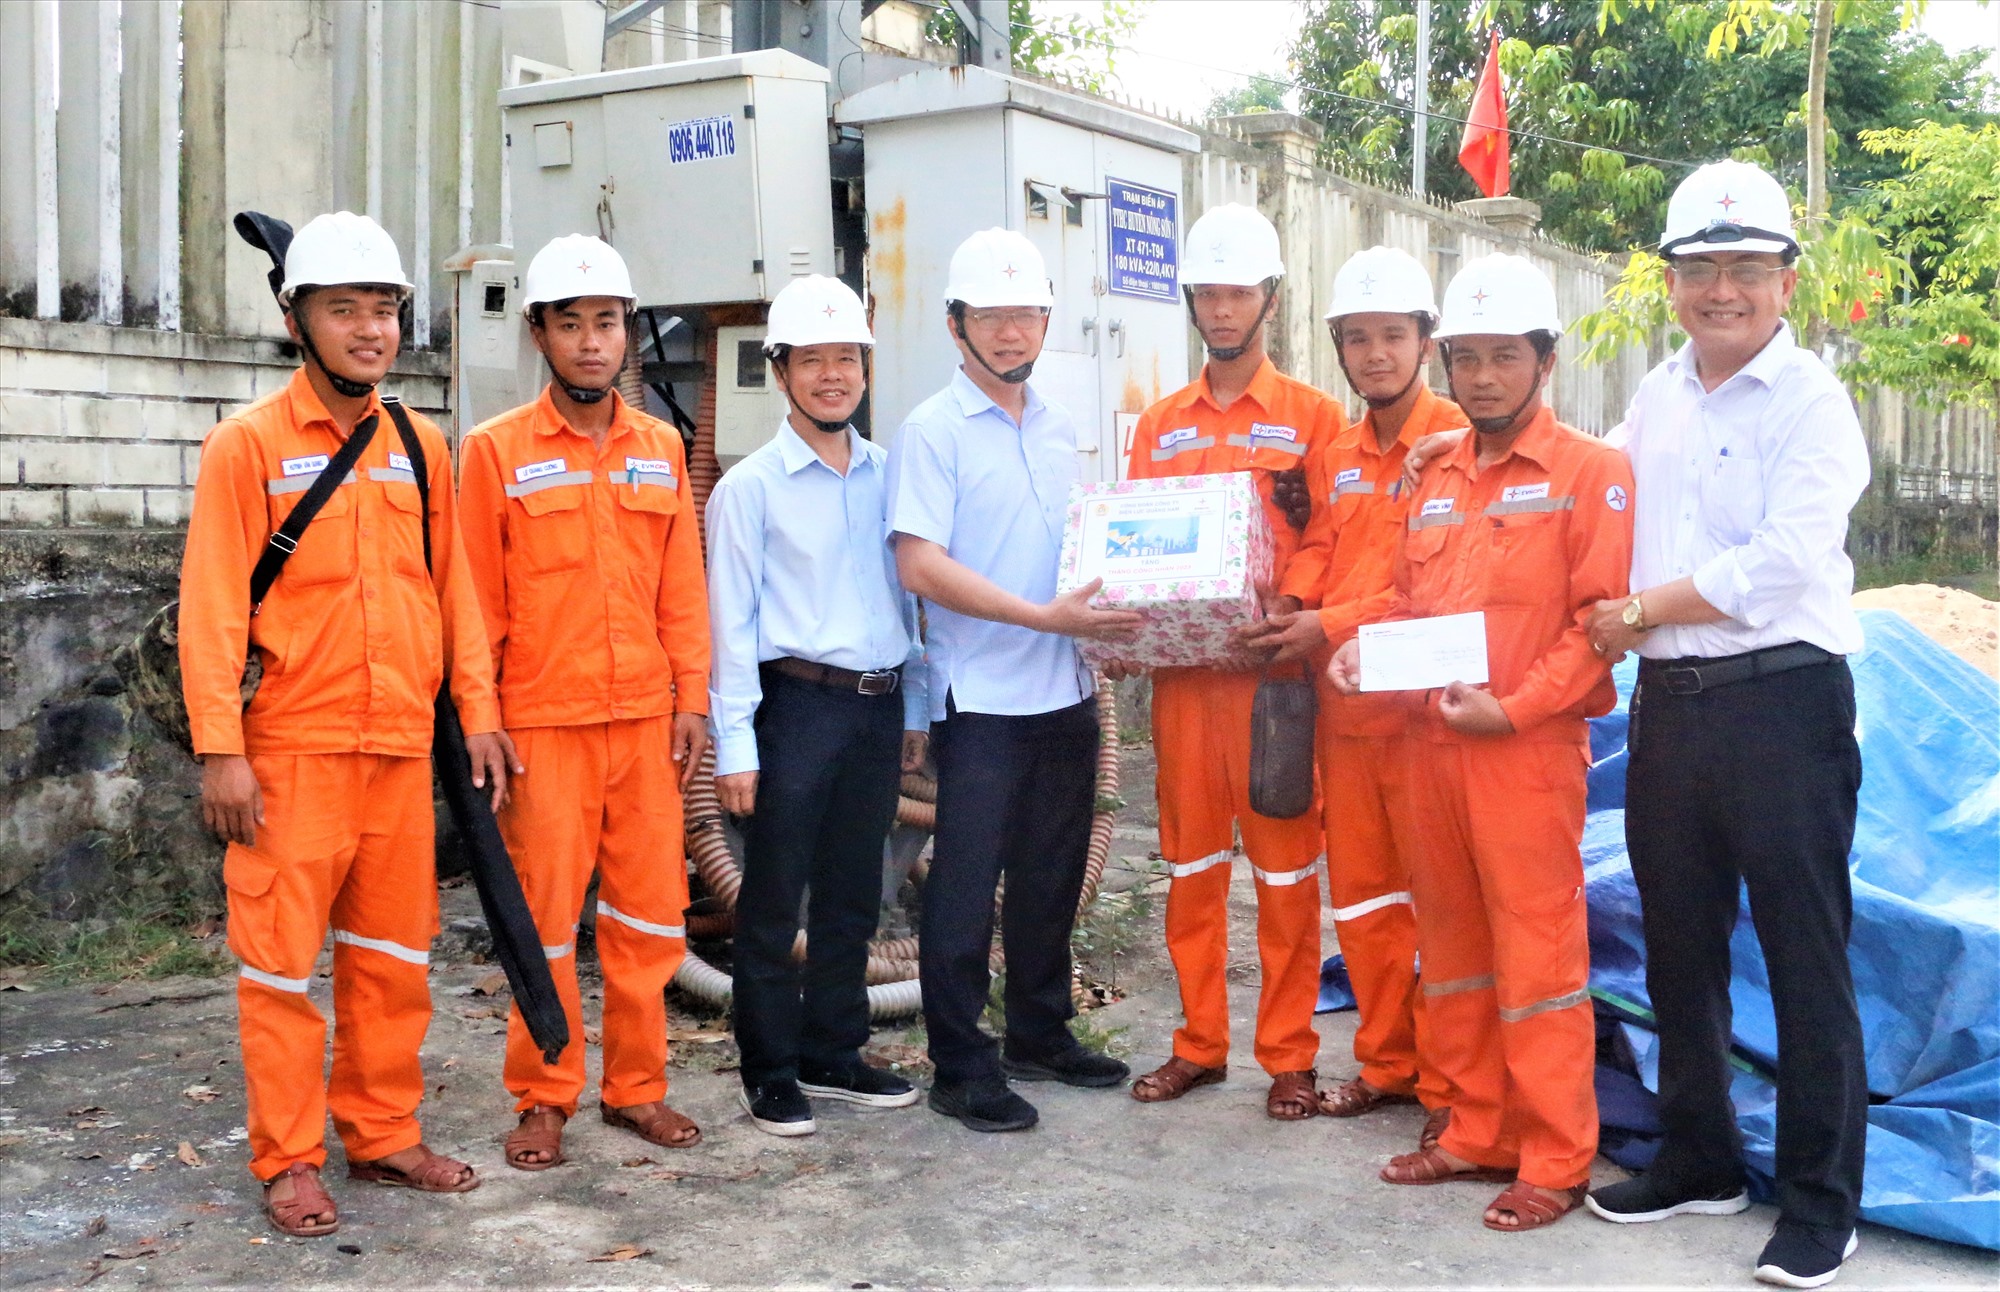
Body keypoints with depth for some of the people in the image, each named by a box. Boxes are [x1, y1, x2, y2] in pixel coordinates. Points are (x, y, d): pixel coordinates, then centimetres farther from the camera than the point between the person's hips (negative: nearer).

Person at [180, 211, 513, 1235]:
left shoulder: (422, 448, 10)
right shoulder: (248, 445, -4)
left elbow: (453, 587, 13)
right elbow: (212, 607, -8)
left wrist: (476, 709, 6)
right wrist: (220, 751, -14)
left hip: (403, 746, 5)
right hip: (292, 749, -4)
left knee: (395, 951, 12)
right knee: (282, 960, 2)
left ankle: (383, 1135, 25)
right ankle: (289, 1163, 14)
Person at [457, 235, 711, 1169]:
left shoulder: (660, 448, 10)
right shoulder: (497, 450, 0)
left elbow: (682, 588, 11)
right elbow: (476, 600, -1)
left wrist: (692, 698, 5)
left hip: (647, 718, 3)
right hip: (544, 722, -3)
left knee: (649, 909, 7)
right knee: (545, 917, 3)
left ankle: (636, 1087, 21)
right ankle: (543, 1100, 17)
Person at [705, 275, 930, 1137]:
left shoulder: (885, 476, 10)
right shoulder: (751, 486, -3)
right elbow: (731, 619, -6)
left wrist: (915, 708, 14)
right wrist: (735, 743, -10)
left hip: (879, 708, 5)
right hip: (797, 703, -4)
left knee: (853, 895, 13)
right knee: (774, 898, 3)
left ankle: (833, 1053, 27)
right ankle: (771, 1072, 15)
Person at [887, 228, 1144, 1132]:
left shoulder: (1057, 430, 14)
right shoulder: (934, 430, -7)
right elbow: (920, 564, -17)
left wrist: (1104, 624, 4)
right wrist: (1045, 617, -21)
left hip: (1064, 691, 7)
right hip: (981, 695, -7)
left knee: (1052, 873, 15)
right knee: (968, 879, -1)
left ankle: (1041, 1035, 30)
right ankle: (962, 1068, 10)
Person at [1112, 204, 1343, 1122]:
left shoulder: (1311, 416, 2)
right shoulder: (1158, 426, 14)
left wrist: (1292, 613, -20)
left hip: (1272, 669, -4)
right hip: (1178, 670, 4)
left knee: (1285, 866, 2)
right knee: (1190, 863, 10)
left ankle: (1290, 1056, 11)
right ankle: (1199, 1044, 22)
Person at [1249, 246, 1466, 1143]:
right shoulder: (1335, 458, 16)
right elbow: (1315, 556, 10)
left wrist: (1335, 624, -19)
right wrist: (1285, 612, -11)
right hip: (1343, 700, 7)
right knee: (1359, 891, 13)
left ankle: (1448, 1082, 10)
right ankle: (1386, 1063, 27)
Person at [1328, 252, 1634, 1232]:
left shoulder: (1589, 473, -4)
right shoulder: (1437, 480, 16)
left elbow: (1598, 619, -11)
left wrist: (1513, 708, -19)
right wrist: (1363, 647, 2)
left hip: (1527, 748, -7)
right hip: (1428, 742, 7)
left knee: (1537, 956, -2)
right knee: (1453, 951, 13)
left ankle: (1556, 1163, 9)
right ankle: (1478, 1134, 26)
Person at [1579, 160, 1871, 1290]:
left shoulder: (1812, 402, -8)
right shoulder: (1658, 396, 13)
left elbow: (1780, 565, -18)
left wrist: (1642, 611, -10)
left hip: (1783, 700, -7)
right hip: (1668, 703, 7)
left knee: (1806, 957, 0)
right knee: (1680, 950, 15)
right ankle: (1701, 1163, 31)